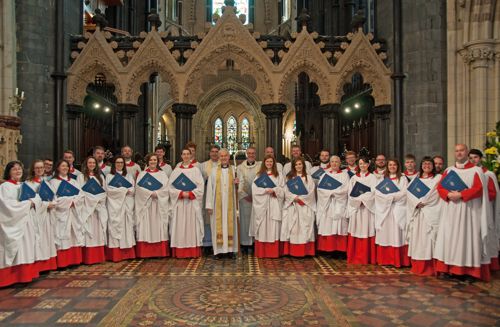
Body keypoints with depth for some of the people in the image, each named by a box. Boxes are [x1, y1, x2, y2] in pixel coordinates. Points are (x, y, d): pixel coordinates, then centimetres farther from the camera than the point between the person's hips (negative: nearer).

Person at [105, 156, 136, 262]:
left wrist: (123, 190, -12)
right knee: (115, 226, -6)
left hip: (127, 205, 3)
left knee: (127, 226, 1)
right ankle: (116, 255, -5)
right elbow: (109, 190, -7)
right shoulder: (109, 176, 7)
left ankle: (128, 253, 4)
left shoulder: (129, 176, 17)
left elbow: (133, 189, 5)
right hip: (115, 206, -3)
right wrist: (124, 190, -8)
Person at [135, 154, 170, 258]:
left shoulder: (162, 174, 12)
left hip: (159, 205, 1)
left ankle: (160, 252, 2)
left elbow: (166, 188, 0)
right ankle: (145, 252, -1)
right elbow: (139, 187, -4)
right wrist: (150, 193, -16)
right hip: (145, 204, 0)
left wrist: (156, 193, -15)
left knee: (159, 227, 0)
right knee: (146, 227, -3)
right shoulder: (142, 174, 10)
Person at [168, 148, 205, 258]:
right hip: (179, 203, 1)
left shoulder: (196, 170, 6)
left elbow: (200, 187, -1)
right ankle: (180, 252, 6)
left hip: (193, 203, -1)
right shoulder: (176, 170, 8)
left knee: (192, 226, 0)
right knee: (180, 227, 0)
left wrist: (190, 194, -14)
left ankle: (193, 252, 5)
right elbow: (171, 187, 2)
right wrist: (181, 193, -13)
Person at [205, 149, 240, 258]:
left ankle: (231, 249, 9)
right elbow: (210, 188, 1)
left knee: (230, 223, 2)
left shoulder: (234, 170, 8)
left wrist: (237, 183, -10)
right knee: (218, 225, -1)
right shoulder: (214, 171, 5)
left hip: (230, 203, 1)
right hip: (217, 203, -1)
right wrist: (209, 205, -6)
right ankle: (218, 250, 4)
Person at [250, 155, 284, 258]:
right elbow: (255, 189, -1)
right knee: (262, 228, -1)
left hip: (274, 205, 0)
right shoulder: (259, 175, 9)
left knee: (273, 228, -1)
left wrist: (274, 190, -14)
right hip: (261, 205, 0)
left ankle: (273, 252, 5)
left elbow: (282, 189, 4)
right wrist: (265, 190, -14)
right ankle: (261, 252, 5)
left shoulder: (278, 175, 11)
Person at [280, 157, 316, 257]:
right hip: (291, 206, 1)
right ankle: (291, 251, 1)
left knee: (304, 228, -3)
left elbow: (310, 192, -2)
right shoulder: (289, 177, 12)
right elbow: (286, 191, 2)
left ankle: (304, 251, 1)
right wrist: (294, 198, -14)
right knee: (292, 228, -2)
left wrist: (300, 198, -13)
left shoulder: (308, 177, 8)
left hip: (305, 206, -1)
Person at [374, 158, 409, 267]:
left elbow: (404, 193, -6)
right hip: (384, 210, 3)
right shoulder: (383, 179, 16)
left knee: (396, 234, -6)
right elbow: (378, 193, 3)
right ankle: (385, 259, 6)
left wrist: (391, 196, -13)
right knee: (385, 234, 2)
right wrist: (389, 197, -12)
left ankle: (397, 260, -2)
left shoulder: (403, 179, 7)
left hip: (398, 210, -3)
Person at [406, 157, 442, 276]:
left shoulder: (438, 178, 6)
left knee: (428, 239, -8)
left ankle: (429, 269, -4)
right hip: (416, 213, 4)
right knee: (416, 239, 4)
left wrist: (423, 202, -11)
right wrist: (417, 203, -11)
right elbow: (409, 193, 5)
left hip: (430, 214, -4)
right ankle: (417, 267, 10)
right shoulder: (415, 178, 18)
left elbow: (435, 194, -7)